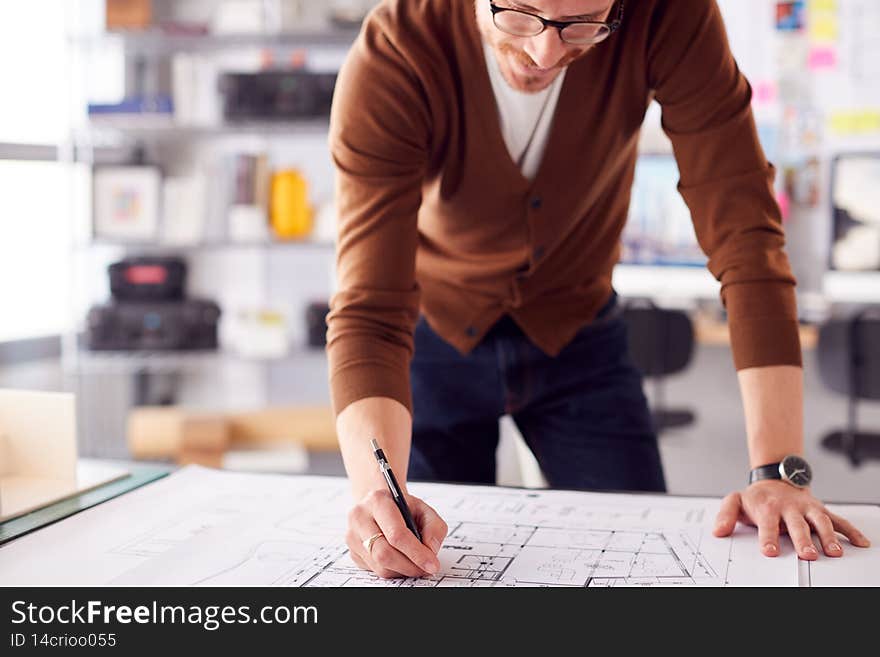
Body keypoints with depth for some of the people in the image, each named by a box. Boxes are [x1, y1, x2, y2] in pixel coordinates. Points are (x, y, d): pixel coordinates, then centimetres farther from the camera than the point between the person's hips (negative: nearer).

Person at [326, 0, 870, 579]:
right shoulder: (389, 60, -31)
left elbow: (743, 227, -29)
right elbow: (369, 312, -35)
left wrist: (778, 471, -35)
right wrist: (376, 491, -54)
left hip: (575, 334, 2)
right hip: (433, 335, -1)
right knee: (428, 570, 6)